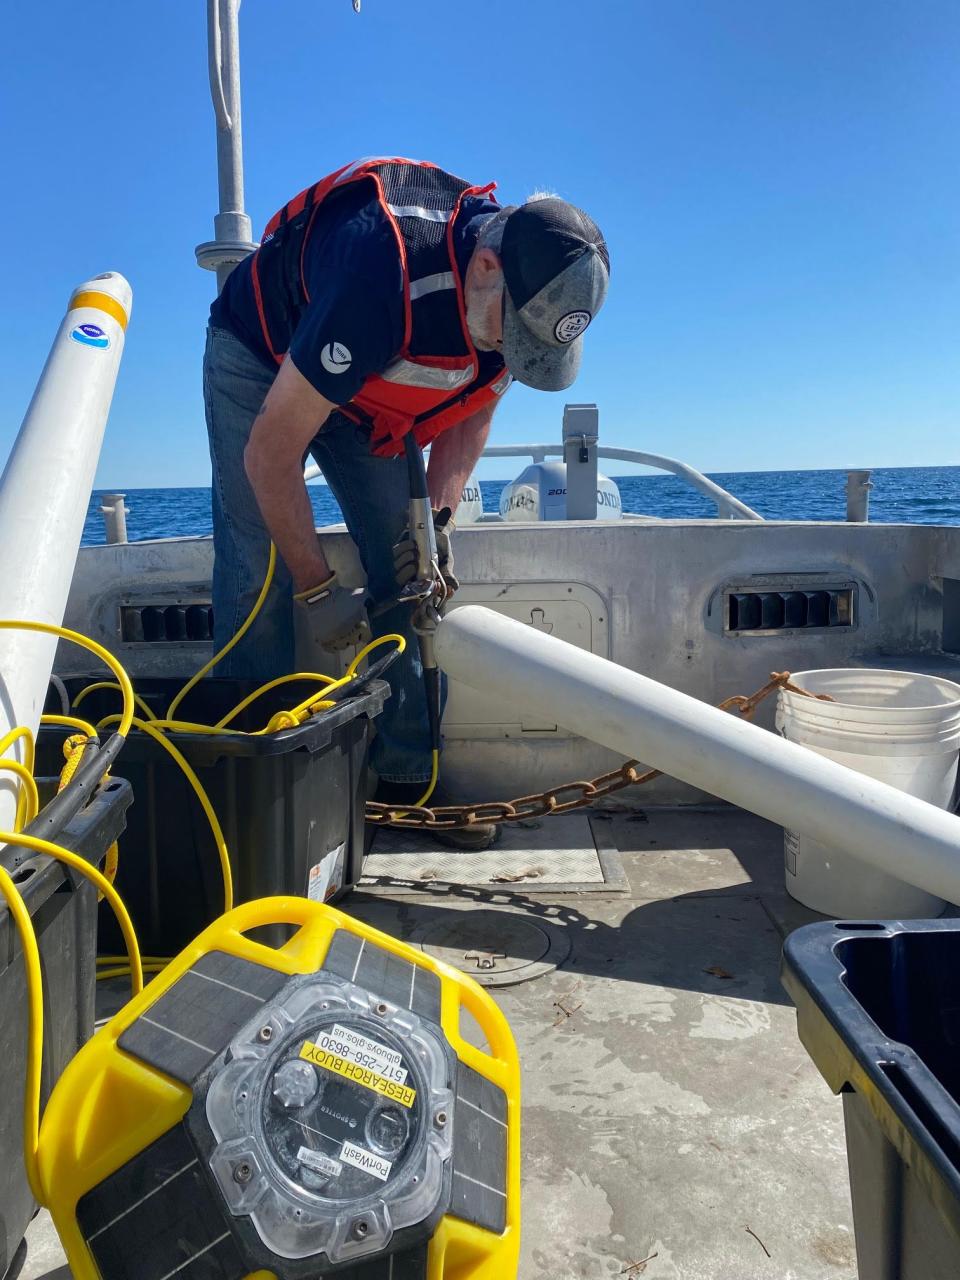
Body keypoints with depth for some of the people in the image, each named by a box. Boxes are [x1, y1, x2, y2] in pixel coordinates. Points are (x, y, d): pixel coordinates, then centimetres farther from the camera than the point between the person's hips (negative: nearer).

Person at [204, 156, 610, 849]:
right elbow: (270, 453, -34)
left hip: (365, 382, 6)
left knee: (404, 571, -6)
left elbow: (474, 408, -3)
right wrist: (316, 588, -26)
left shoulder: (525, 288, -20)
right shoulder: (383, 280, -41)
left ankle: (406, 778, 0)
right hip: (259, 358, -5)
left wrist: (436, 518, -17)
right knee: (259, 575, -16)